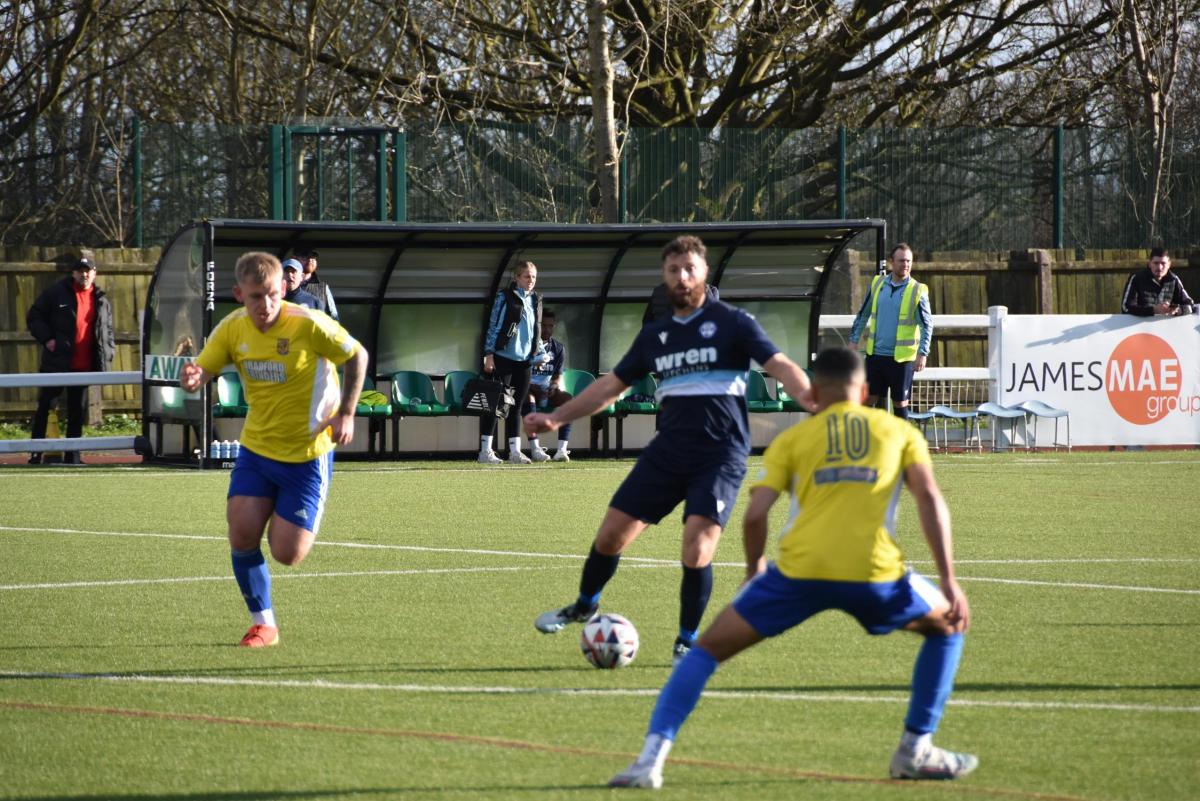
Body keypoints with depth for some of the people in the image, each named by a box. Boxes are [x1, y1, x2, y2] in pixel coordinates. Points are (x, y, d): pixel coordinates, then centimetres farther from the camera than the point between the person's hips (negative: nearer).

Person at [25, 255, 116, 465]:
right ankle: (36, 453, 4)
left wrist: (108, 352, 7)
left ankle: (73, 455, 15)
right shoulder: (56, 292, -1)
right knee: (45, 406, -1)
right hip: (56, 362, -3)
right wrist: (46, 338, -11)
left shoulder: (101, 300, 11)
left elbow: (108, 330, 21)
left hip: (84, 366, 3)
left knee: (77, 410, 8)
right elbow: (34, 316, 1)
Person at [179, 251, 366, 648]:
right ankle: (263, 623, 8)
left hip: (307, 453, -4)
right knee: (241, 532, -11)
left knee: (287, 553, -6)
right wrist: (193, 378, -31)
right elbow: (202, 370, -6)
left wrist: (346, 414, -10)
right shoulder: (232, 329, -7)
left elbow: (357, 356, -6)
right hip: (256, 448, 4)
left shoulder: (308, 324, -19)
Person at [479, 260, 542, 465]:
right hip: (503, 358, -6)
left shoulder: (535, 300, 12)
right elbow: (493, 326, -7)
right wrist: (489, 354, -12)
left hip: (524, 360, 6)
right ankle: (485, 451, -4)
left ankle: (515, 451, 10)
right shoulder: (505, 297, -5)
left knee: (516, 407, 8)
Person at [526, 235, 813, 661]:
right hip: (668, 450, 5)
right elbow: (611, 386, 21)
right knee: (611, 534, 6)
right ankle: (584, 605, 34)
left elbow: (780, 366, -13)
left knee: (696, 549, -18)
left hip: (720, 454, -5)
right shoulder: (655, 335, 13)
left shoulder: (732, 323, -3)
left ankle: (687, 642, 1)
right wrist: (555, 418, 16)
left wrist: (812, 399, -33)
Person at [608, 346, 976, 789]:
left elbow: (755, 515, 6)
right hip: (875, 574, 0)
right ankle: (915, 752, 22)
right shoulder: (900, 432, 18)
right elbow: (929, 497, 4)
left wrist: (754, 571, 24)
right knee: (947, 627, 29)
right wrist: (949, 582, 3)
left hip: (798, 571, 0)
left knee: (707, 650, 13)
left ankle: (651, 758, -4)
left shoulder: (791, 439, 16)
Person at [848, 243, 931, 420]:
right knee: (869, 399, 5)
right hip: (875, 353, 3)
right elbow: (863, 315, 15)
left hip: (901, 357, -3)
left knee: (900, 403, 4)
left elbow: (927, 325, -9)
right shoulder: (878, 284, 5)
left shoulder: (917, 291, -7)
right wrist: (854, 340, 12)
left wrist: (922, 354, -19)